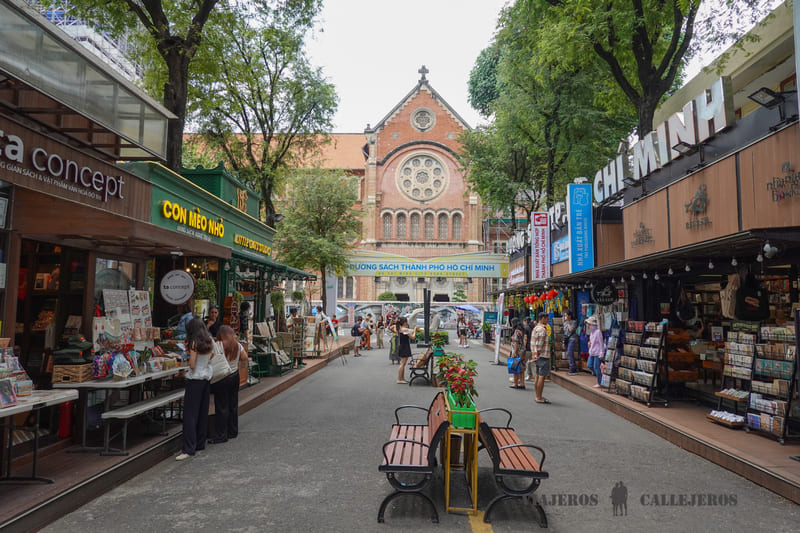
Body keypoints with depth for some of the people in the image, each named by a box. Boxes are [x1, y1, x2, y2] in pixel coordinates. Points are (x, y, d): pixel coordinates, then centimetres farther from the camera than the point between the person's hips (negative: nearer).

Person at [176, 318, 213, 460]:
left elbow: (192, 365, -16)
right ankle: (200, 444, 22)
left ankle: (189, 449, -8)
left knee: (190, 414, -6)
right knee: (203, 412, 13)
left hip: (195, 379, -8)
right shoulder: (209, 342, 6)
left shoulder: (194, 343, -14)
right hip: (207, 377, 8)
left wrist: (189, 353, 2)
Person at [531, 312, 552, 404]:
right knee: (542, 376, -7)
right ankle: (539, 398, -6)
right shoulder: (542, 329, -15)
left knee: (538, 376, 13)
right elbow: (539, 345, -19)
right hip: (543, 356, -10)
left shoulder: (536, 328, 16)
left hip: (537, 356, 10)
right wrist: (538, 354, -14)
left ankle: (537, 396, 19)